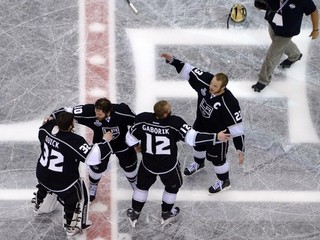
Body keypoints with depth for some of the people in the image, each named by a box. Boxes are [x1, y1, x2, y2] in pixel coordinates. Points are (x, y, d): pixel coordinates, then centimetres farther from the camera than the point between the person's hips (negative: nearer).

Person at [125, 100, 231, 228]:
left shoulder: (142, 119, -23)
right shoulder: (175, 123, -31)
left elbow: (130, 138, -10)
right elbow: (192, 138, -32)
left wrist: (136, 146, 13)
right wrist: (216, 137, -28)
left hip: (148, 163, 2)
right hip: (169, 166, -2)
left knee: (142, 185, 29)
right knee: (172, 186, 29)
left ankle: (134, 214, 42)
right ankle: (166, 214, 47)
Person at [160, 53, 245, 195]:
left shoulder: (229, 103, -41)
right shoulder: (205, 81, -29)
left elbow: (237, 127, -34)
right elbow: (189, 71, -18)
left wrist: (240, 150, -35)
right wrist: (172, 60, -28)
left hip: (218, 133, -6)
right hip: (200, 125, 6)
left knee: (217, 158, 13)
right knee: (198, 144, 32)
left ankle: (224, 182, 42)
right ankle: (199, 164, 66)